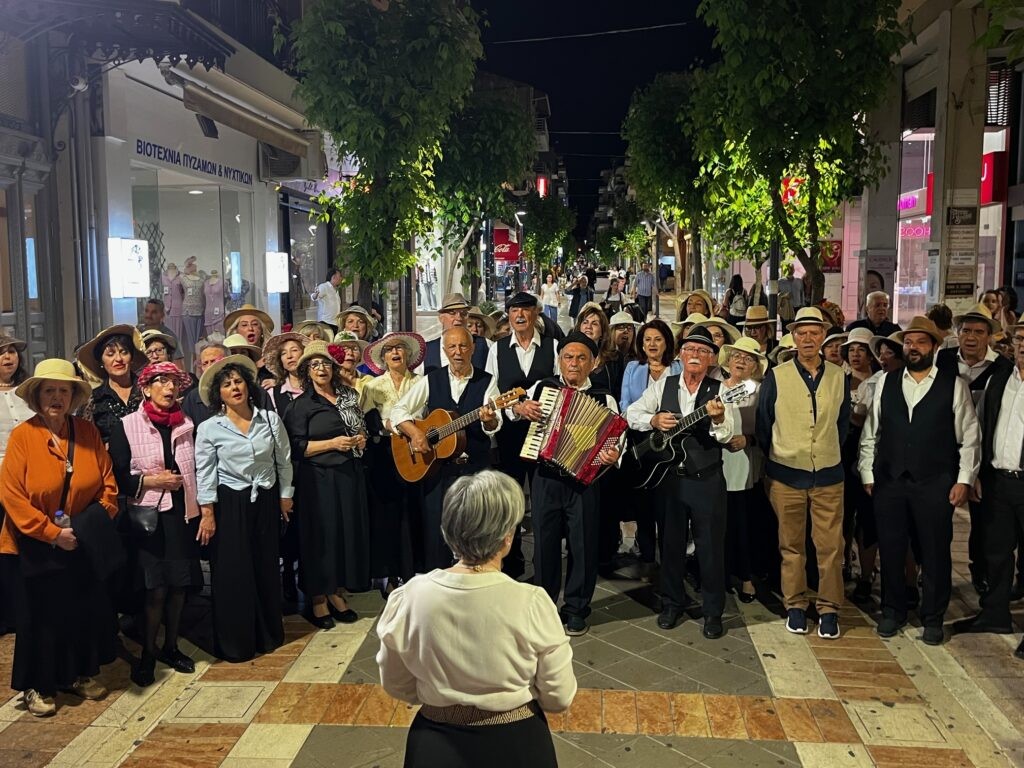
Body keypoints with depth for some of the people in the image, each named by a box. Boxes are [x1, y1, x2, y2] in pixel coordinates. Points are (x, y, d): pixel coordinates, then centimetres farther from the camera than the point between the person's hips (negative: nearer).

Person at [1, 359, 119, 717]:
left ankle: (79, 674, 32)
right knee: (41, 616, 9)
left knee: (86, 611, 13)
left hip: (84, 544, 3)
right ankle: (37, 686, 26)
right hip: (38, 547, -3)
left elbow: (107, 483, 1)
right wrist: (52, 532, -17)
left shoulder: (88, 432, -2)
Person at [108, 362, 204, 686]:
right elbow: (117, 476, -4)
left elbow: (200, 473, 8)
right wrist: (149, 480, -15)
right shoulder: (126, 426, -2)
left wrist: (207, 513, 3)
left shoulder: (188, 425, 7)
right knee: (155, 588, -4)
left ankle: (170, 647, 27)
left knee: (179, 585, 8)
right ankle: (148, 654, 16)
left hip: (184, 515, 3)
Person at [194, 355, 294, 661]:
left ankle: (269, 634, 28)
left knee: (266, 567, 11)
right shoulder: (209, 429, -7)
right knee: (232, 572, 1)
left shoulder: (270, 419, -1)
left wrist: (285, 496, 7)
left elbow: (284, 461, 6)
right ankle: (235, 643, 16)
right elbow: (205, 474, -5)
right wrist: (207, 513, -9)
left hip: (266, 502, 2)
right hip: (229, 505, -2)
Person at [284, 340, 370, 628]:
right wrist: (332, 444, -16)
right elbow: (296, 447, -10)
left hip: (350, 475, 5)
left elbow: (360, 428, 25)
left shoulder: (349, 396, 11)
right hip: (319, 479, -5)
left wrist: (361, 439, 3)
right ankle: (318, 600, 12)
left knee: (349, 531, 7)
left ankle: (337, 593, 22)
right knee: (321, 535, 0)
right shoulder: (301, 405, -3)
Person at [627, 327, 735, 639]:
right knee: (671, 542, 14)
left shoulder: (719, 390, -4)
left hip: (707, 481, -2)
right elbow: (632, 413, 3)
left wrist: (718, 418, -35)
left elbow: (726, 435, -14)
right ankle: (673, 602, 31)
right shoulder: (662, 385, 4)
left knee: (711, 546, 5)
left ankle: (713, 611, 20)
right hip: (668, 476, 2)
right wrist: (654, 420, -15)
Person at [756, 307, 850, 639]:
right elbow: (763, 424, 4)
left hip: (828, 475, 1)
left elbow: (843, 423, 13)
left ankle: (829, 609, 16)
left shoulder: (838, 377, 3)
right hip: (786, 475, -1)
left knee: (830, 546, 2)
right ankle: (795, 606, 21)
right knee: (791, 545, 8)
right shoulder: (776, 376, -4)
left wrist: (831, 453, 12)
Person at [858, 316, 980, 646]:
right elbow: (870, 433, 8)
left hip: (935, 484, -2)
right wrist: (868, 475, 4)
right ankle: (892, 612, 26)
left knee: (935, 552, 7)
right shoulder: (885, 383, 7)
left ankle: (933, 618, 24)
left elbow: (969, 437, 1)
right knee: (890, 550, 9)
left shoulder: (954, 385, 1)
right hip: (889, 482, 2)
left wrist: (964, 480, -5)